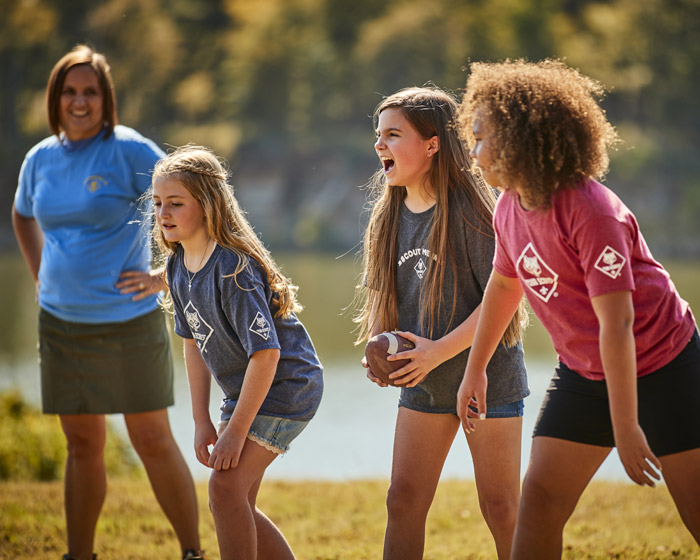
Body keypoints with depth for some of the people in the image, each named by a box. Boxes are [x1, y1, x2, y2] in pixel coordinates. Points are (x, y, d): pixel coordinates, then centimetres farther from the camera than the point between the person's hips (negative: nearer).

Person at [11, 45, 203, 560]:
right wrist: (42, 276, 15)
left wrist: (167, 275, -11)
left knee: (153, 440, -1)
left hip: (128, 321, -5)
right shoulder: (41, 159, 6)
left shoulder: (129, 150, -10)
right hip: (61, 321, 5)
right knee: (82, 445, 11)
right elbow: (24, 216, 27)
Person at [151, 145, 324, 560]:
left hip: (287, 384, -9)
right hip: (245, 389, 9)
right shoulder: (180, 265, 0)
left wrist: (235, 431, -25)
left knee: (227, 486, -20)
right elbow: (195, 343, 9)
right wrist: (202, 420, 4)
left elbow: (265, 353, -28)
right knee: (232, 501, 10)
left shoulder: (233, 269, -27)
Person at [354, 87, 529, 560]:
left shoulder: (469, 209, -18)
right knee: (404, 499, 2)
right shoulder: (391, 214, 2)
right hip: (423, 384, 6)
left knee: (501, 509, 1)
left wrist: (439, 350, -24)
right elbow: (383, 291, 13)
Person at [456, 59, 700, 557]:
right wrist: (475, 370, 25)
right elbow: (504, 283, 17)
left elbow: (616, 323, -29)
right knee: (539, 500, 0)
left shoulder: (590, 212, -27)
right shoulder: (510, 209, -3)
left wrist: (625, 428, -29)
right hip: (583, 372, 7)